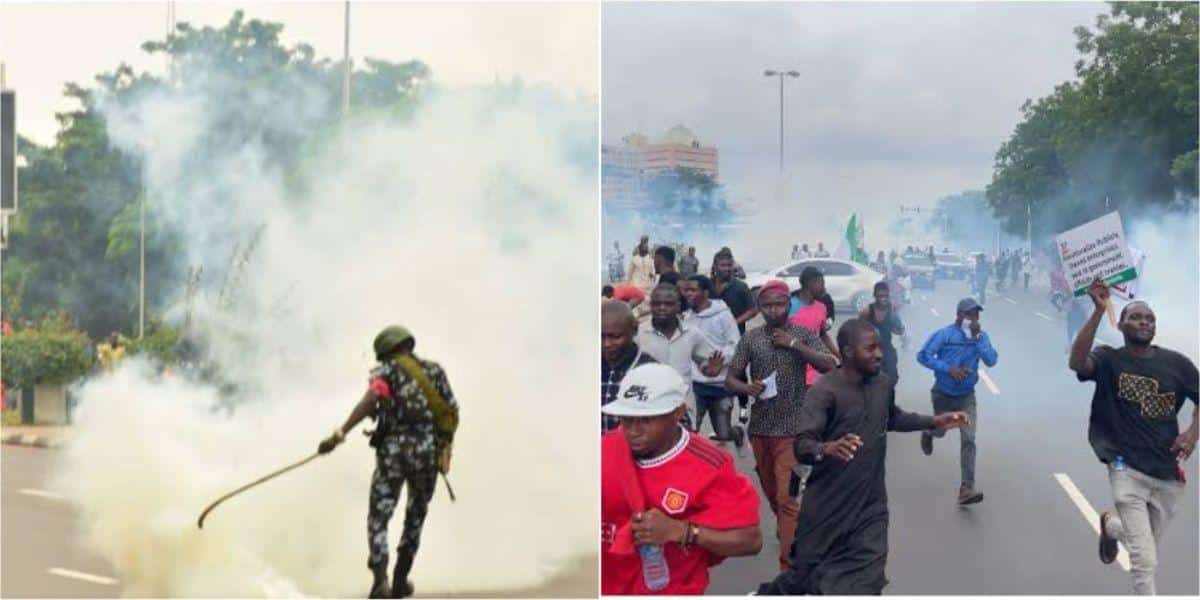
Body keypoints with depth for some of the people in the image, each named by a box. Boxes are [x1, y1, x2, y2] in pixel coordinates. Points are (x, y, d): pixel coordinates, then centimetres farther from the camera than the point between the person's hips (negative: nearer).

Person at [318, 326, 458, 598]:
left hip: (393, 449, -3)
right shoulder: (434, 369, 16)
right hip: (428, 450, 3)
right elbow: (452, 412, 8)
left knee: (379, 517, 3)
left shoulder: (386, 371, 5)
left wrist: (342, 432, -25)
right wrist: (446, 448, 19)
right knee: (415, 515, 21)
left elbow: (372, 397, -17)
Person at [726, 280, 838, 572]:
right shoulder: (750, 338, 2)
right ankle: (786, 530, 46)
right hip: (760, 427, 3)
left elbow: (830, 366, -12)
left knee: (787, 496, -11)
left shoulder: (803, 334, -2)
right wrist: (747, 388, -20)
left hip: (792, 428, -3)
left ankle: (787, 568, -11)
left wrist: (794, 344, -17)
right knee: (771, 492, 19)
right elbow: (730, 380, 3)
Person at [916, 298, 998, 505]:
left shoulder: (981, 336, -7)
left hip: (966, 396, 1)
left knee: (968, 439, -11)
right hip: (943, 394, -1)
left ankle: (967, 488, -13)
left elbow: (991, 361, -20)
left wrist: (978, 337, -26)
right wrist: (948, 369, -27)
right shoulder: (945, 334, -16)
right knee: (940, 430, 20)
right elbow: (923, 355, -20)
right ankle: (928, 434, 60)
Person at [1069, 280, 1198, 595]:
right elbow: (1077, 363, -28)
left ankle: (1110, 526, 56)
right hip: (1128, 470, -4)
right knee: (1146, 561, -8)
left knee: (1148, 542, 23)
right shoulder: (1109, 360, -7)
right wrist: (1099, 311, -33)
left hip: (1169, 472, 4)